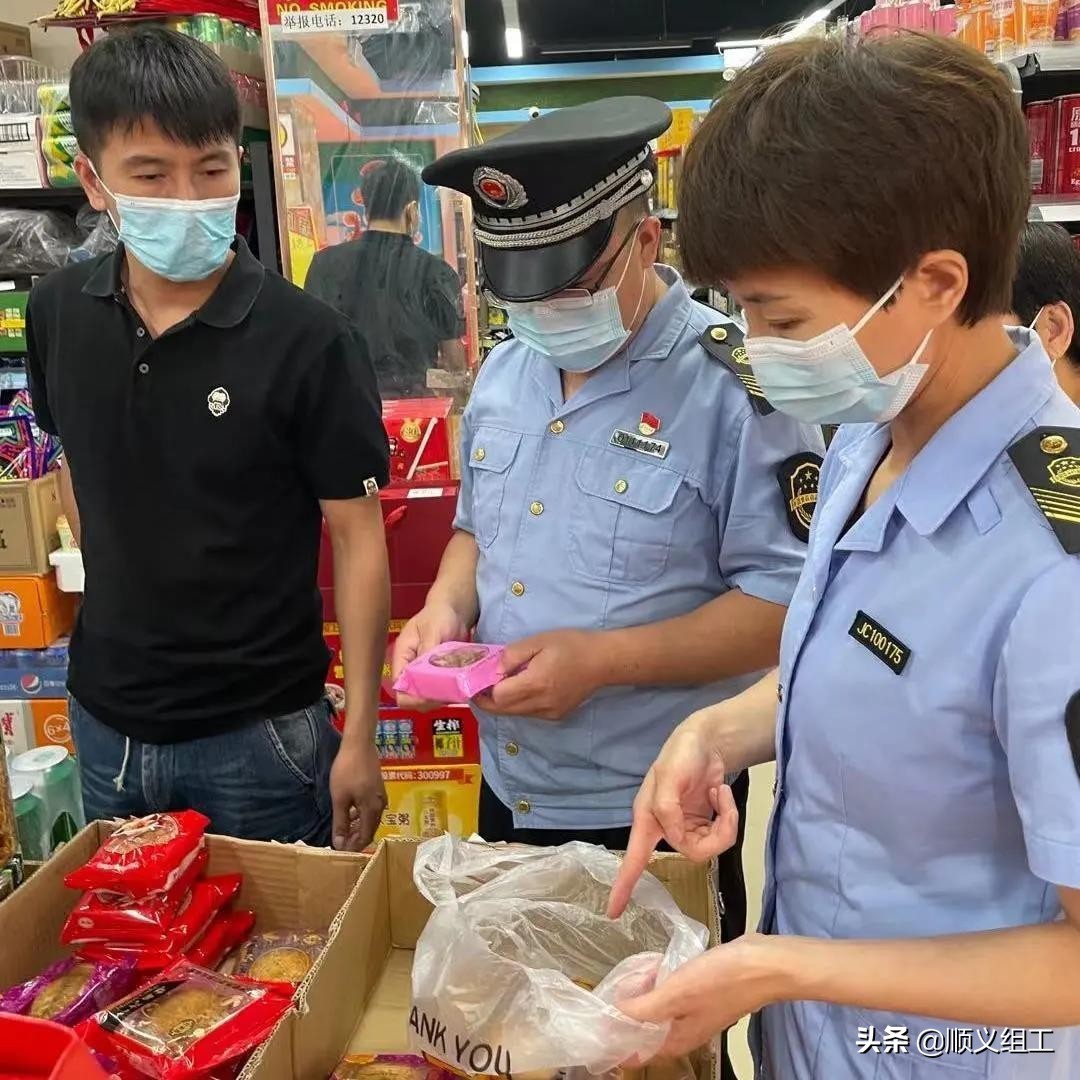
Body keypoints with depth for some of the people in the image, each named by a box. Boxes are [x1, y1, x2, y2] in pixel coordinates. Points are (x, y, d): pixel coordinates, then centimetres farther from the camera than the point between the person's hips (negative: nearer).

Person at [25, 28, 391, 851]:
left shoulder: (307, 341, -18)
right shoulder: (57, 314, -4)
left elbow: (357, 537, -13)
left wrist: (361, 734, -13)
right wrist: (124, 596, 11)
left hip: (258, 734, -4)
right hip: (105, 721, 5)